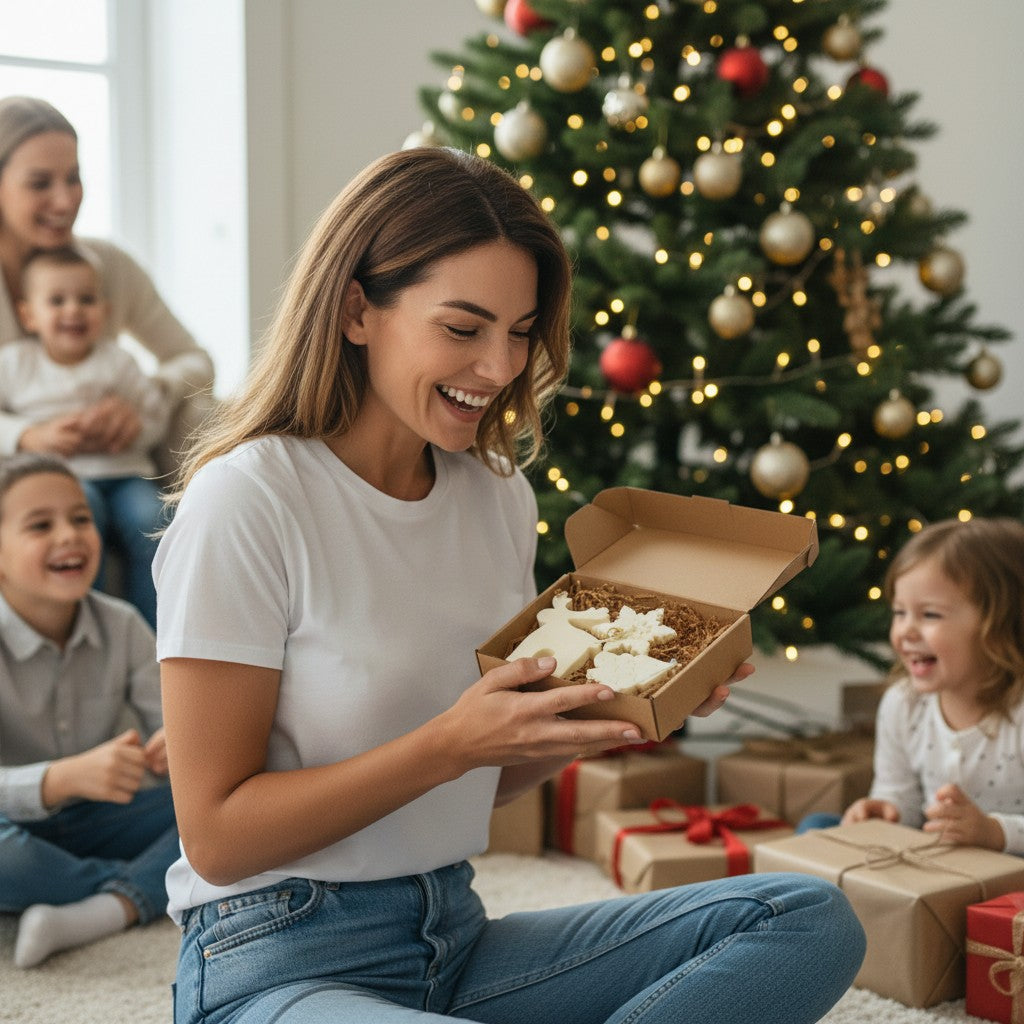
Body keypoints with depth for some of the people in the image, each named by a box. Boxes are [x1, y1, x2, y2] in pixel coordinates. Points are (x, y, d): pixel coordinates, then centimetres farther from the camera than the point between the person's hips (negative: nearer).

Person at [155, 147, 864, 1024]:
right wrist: (451, 742, -23)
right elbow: (216, 836, -14)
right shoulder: (245, 503, -13)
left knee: (811, 920, -9)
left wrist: (604, 712, -4)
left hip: (456, 937, 8)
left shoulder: (501, 498, 8)